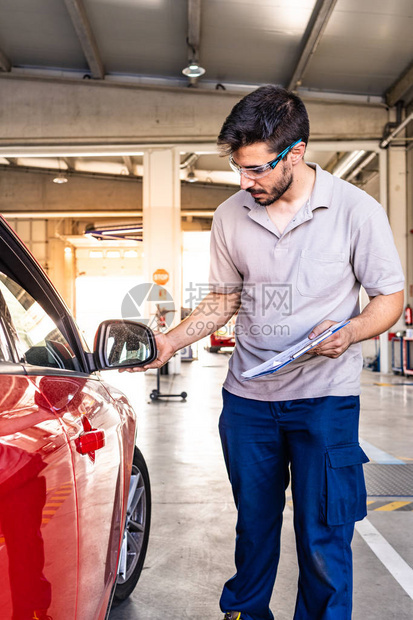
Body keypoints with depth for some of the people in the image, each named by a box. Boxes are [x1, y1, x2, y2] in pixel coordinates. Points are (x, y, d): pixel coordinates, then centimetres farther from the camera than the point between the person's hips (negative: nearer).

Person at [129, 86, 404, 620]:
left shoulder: (356, 210, -8)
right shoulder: (230, 216, 2)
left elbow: (389, 297, 0)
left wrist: (350, 331, -20)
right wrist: (169, 343, 0)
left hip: (325, 395, -3)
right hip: (248, 395, 3)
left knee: (322, 538, 3)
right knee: (253, 520, 18)